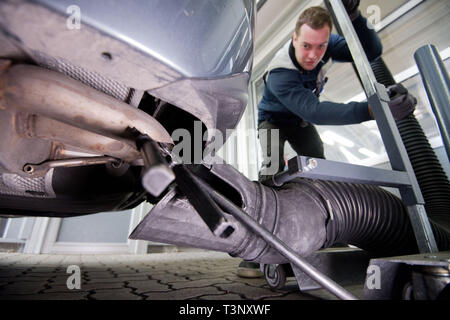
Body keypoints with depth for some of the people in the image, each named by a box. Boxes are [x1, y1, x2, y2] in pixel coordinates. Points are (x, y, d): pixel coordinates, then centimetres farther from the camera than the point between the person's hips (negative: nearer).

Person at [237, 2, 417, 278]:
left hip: (301, 121, 6)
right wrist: (372, 110, -56)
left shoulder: (326, 45, -17)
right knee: (273, 169, -30)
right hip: (273, 120, -6)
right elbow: (315, 111, -48)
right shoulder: (279, 75, -37)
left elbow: (372, 52, -21)